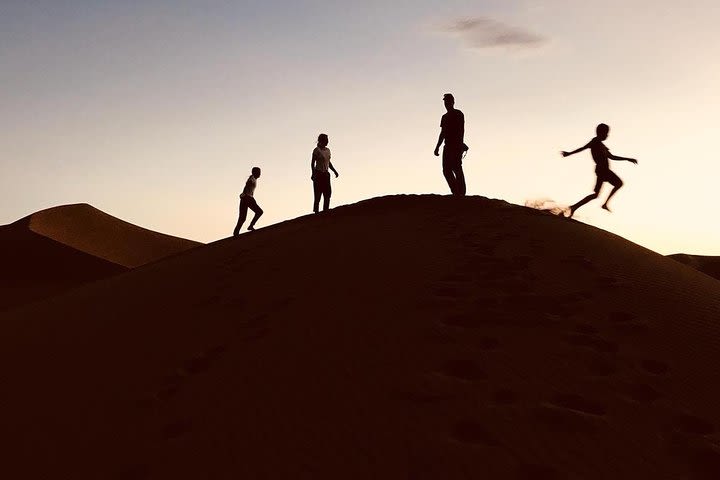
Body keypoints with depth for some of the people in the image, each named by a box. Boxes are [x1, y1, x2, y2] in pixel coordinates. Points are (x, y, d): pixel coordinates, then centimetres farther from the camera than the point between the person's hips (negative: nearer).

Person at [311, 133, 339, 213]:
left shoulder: (327, 150, 13)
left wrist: (334, 171, 14)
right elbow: (312, 163, -11)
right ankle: (316, 212, -3)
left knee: (328, 194, 2)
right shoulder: (316, 150, -8)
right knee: (318, 195, -7)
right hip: (318, 174, -7)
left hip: (326, 174, 7)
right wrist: (313, 174, -23)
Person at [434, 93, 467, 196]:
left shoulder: (458, 114, 1)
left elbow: (461, 130, -8)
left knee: (457, 168, -13)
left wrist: (461, 144, -20)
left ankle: (461, 193, -13)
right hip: (448, 146, 7)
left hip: (456, 146, -7)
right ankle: (456, 192, 3)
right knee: (446, 170, -1)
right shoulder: (445, 117, 22)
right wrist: (437, 147, 20)